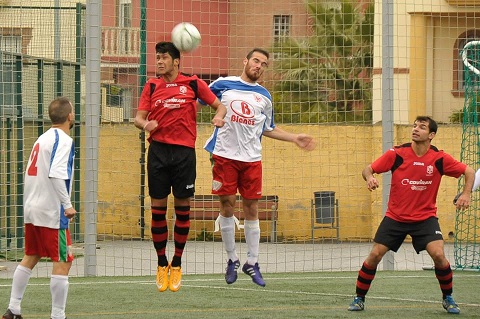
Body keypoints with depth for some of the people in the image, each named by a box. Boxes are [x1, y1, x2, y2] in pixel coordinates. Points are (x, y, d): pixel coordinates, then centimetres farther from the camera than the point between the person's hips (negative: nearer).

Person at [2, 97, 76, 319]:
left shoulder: (42, 139, 14)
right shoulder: (63, 140, -12)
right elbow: (56, 174, -24)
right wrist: (67, 205, -21)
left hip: (32, 209, 9)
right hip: (52, 212, -9)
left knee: (30, 257, 17)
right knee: (63, 262, -4)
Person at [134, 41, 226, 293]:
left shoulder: (193, 84, 4)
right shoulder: (152, 86, 9)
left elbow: (219, 105, 10)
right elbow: (139, 117, 7)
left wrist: (219, 116, -13)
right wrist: (145, 124, -16)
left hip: (184, 151, -1)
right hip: (158, 150, 1)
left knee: (182, 208, 1)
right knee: (158, 208, 0)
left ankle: (176, 265, 13)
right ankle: (162, 265, 11)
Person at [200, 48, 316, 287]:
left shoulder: (264, 97, 12)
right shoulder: (223, 85, 3)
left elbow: (268, 129, 23)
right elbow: (199, 100, 11)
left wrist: (295, 139, 15)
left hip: (251, 159, 2)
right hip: (225, 156, -2)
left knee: (251, 209, 3)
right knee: (227, 206, 0)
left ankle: (252, 262, 11)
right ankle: (232, 259, 13)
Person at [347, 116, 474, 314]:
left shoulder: (439, 159, -10)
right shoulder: (397, 154, -11)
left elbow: (468, 172, 1)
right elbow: (368, 169, -5)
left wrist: (466, 193, -16)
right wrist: (369, 177, -29)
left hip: (425, 217, -1)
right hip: (395, 217, 1)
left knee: (438, 255, -18)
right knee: (374, 255, -5)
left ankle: (448, 298, 5)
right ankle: (359, 298, 13)